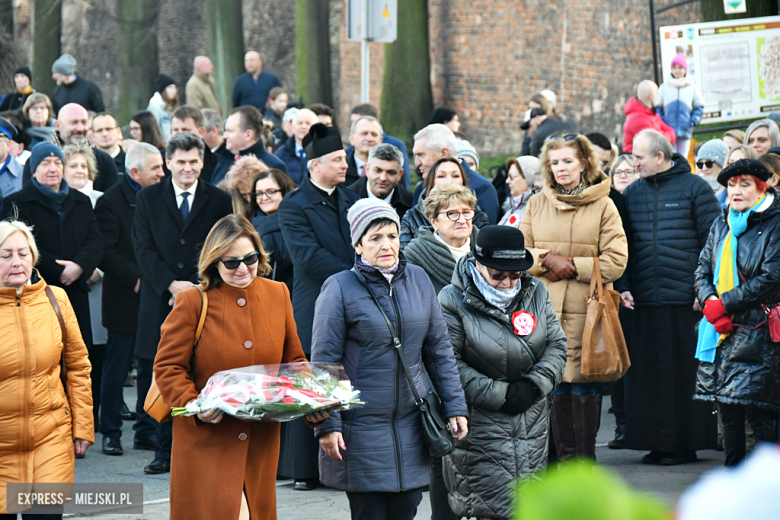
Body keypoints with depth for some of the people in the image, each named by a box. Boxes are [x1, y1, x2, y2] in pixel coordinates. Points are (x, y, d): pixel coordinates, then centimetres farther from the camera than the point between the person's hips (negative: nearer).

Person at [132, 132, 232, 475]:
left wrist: (194, 287, -8)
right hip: (161, 302, 0)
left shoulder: (219, 201, 8)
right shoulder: (148, 199, 9)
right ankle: (165, 452, 5)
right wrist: (172, 284, -10)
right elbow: (144, 249, 3)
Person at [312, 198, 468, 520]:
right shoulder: (340, 288, -7)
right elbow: (324, 362, -6)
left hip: (412, 420, 4)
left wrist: (455, 406, 8)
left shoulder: (418, 280, 6)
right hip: (361, 426, -4)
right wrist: (327, 424, -10)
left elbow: (440, 350, 13)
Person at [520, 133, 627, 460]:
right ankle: (563, 454, 10)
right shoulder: (536, 204, 13)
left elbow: (616, 261, -3)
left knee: (584, 384, -3)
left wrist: (572, 266, -10)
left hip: (585, 309, -3)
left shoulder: (603, 206, 3)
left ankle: (585, 458, 5)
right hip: (545, 307, 3)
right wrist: (549, 260, -9)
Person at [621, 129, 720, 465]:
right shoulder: (632, 194, 14)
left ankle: (686, 443, 5)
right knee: (650, 374, 3)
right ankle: (657, 443, 9)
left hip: (686, 299, -4)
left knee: (687, 373, -1)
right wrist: (623, 287, 4)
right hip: (645, 300, 4)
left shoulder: (694, 189, 0)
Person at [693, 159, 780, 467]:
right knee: (727, 410, 6)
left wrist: (725, 304, -12)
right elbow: (703, 269, 15)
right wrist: (710, 302, -6)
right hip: (719, 328, 6)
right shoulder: (721, 225, 16)